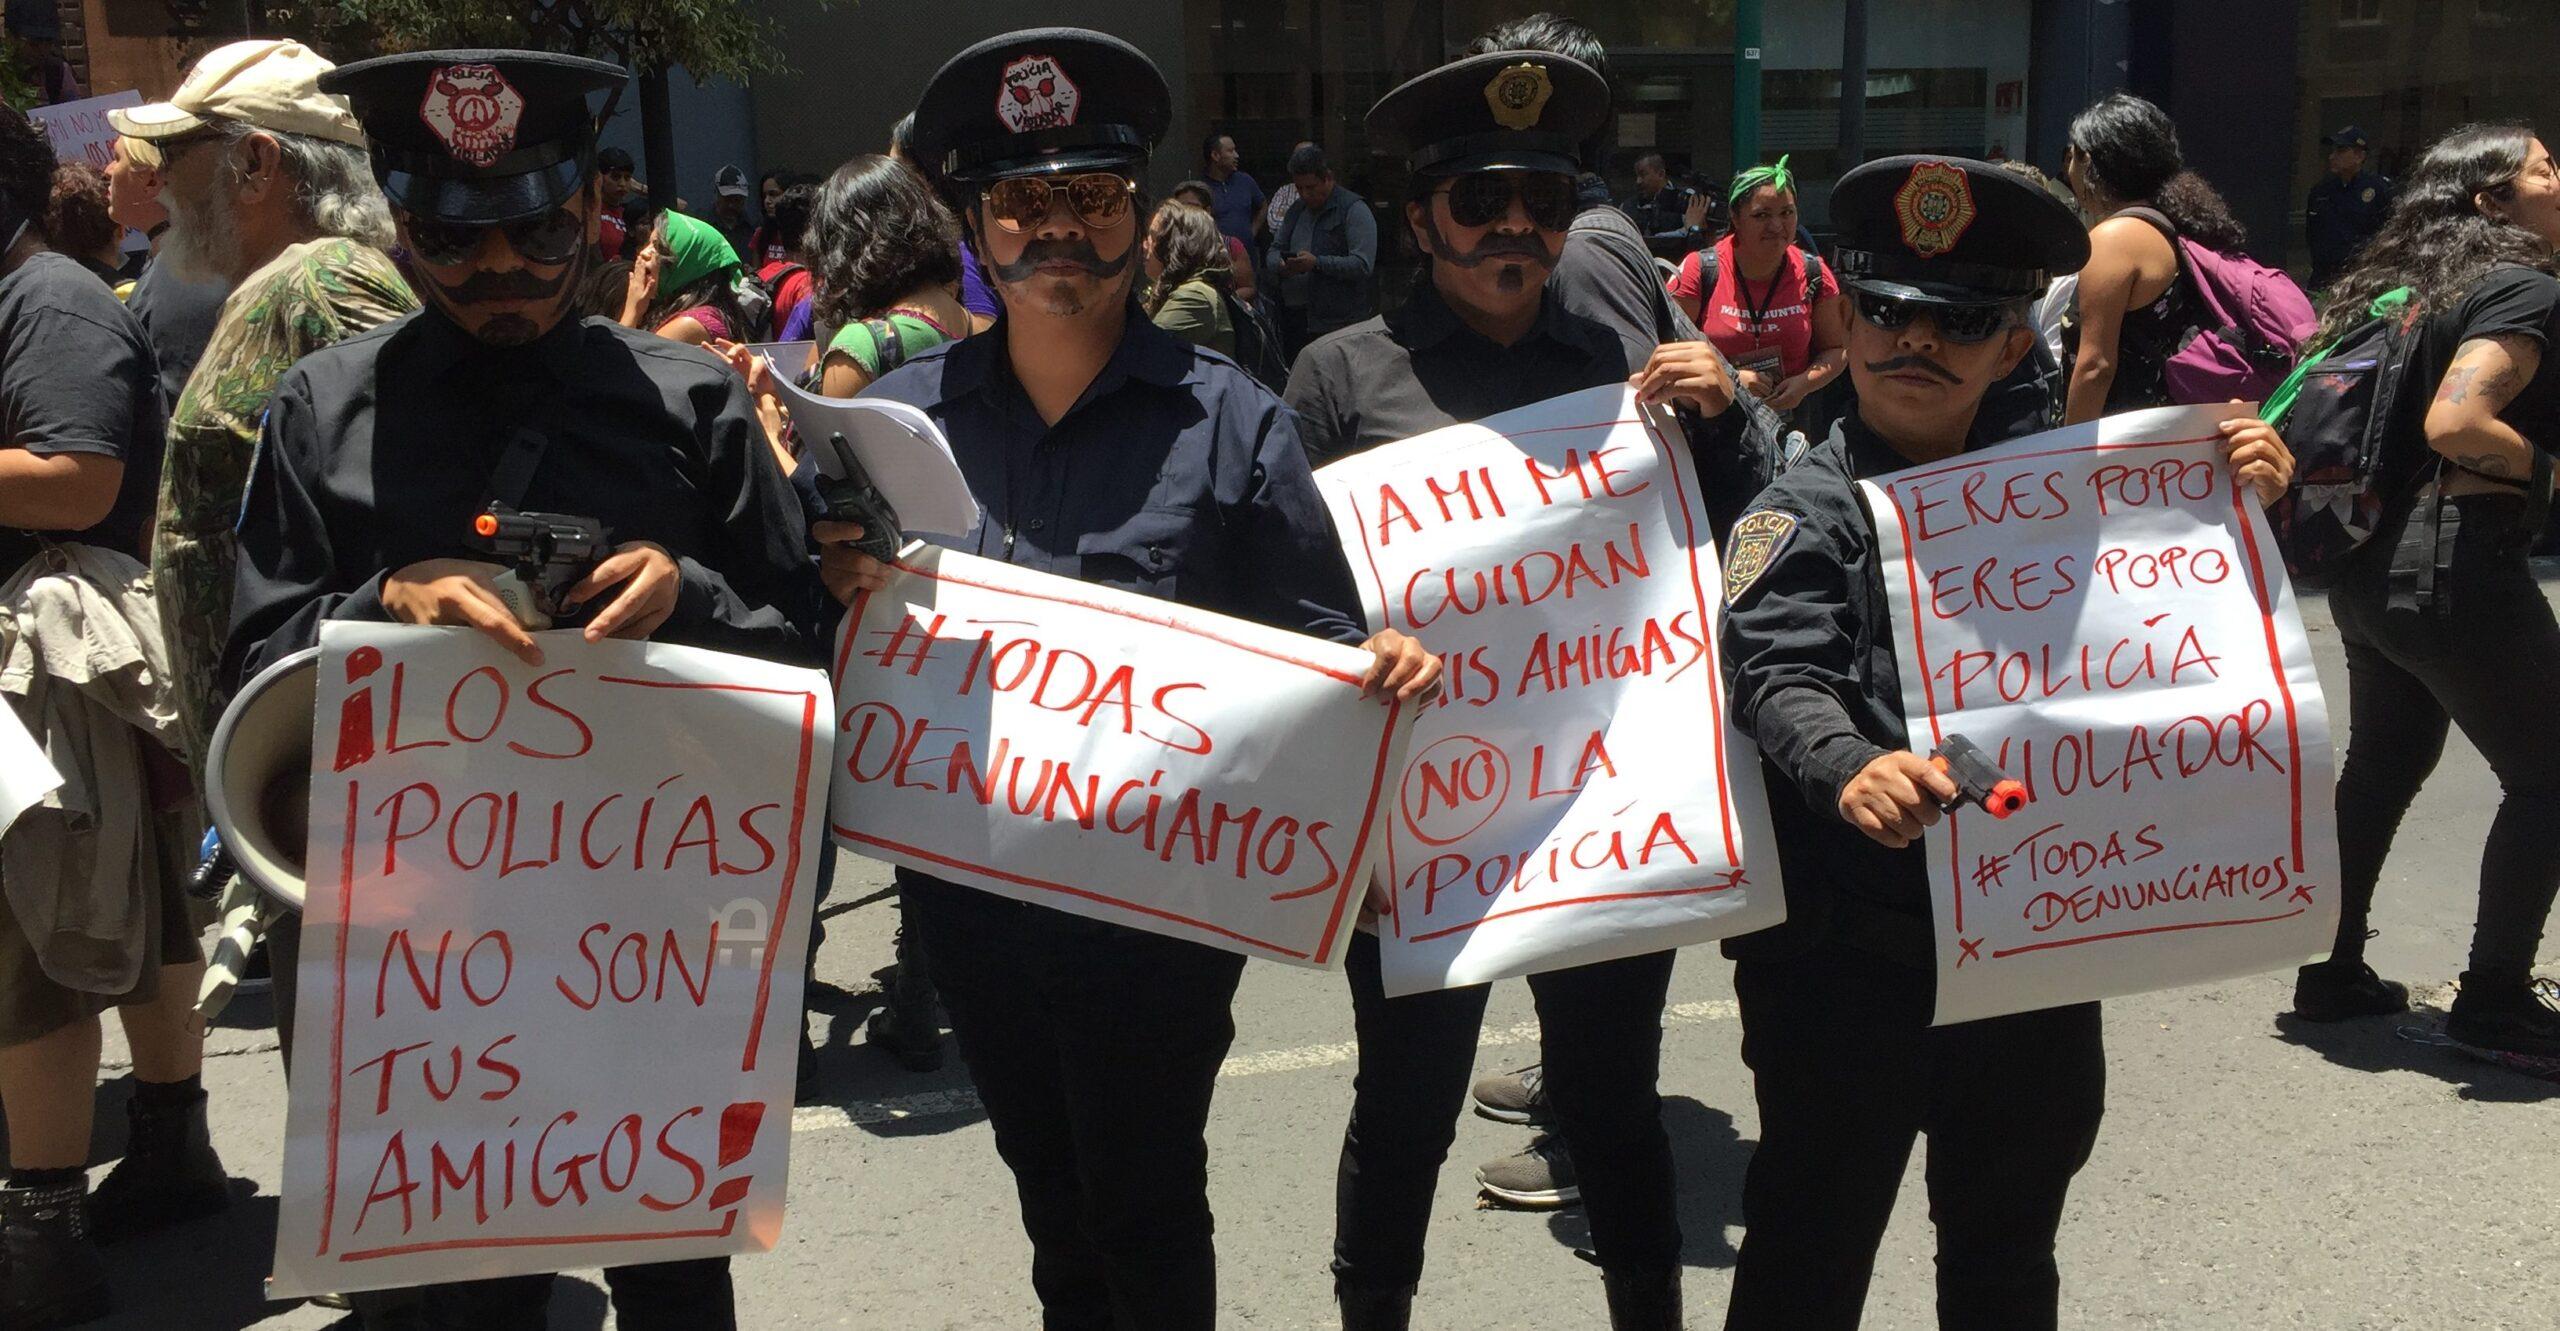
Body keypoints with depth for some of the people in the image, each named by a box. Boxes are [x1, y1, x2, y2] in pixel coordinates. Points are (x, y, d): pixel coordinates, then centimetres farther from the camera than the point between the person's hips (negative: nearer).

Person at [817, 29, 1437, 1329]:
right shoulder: (902, 412, 1)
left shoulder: (1230, 419, -7)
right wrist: (839, 581, -13)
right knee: (1045, 1175, 24)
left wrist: (1382, 664, -26)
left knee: (1145, 1206, 9)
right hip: (965, 885, 4)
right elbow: (840, 624, 9)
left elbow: (1314, 641, -4)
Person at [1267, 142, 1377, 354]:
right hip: (1293, 318, 7)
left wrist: (1317, 263, -23)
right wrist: (1281, 265, -6)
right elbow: (1275, 249, 19)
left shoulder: (1354, 209, -6)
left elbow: (1363, 265, -16)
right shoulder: (1297, 209, 18)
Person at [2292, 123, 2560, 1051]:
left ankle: (2332, 972, 27)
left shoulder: (2408, 284, 14)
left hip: (2372, 566, 9)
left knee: (2383, 766, 20)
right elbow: (2455, 423, -25)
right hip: (2457, 567, -9)